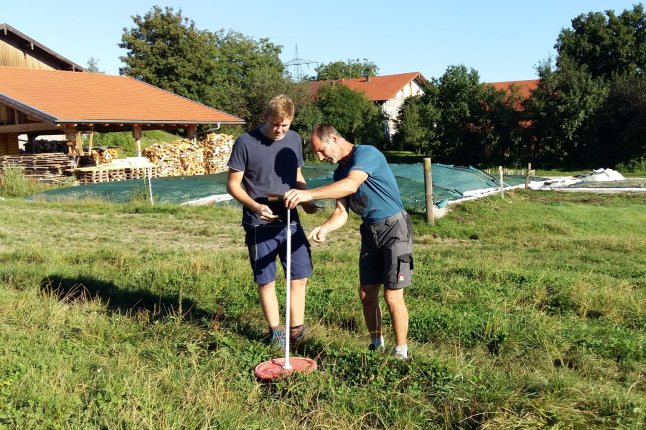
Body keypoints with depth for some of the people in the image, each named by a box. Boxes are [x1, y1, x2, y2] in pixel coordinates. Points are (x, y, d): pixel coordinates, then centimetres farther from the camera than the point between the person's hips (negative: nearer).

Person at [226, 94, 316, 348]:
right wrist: (255, 206, -22)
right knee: (266, 281, 6)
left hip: (290, 221, 4)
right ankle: (276, 332, 21)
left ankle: (296, 330, 22)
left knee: (300, 275, 7)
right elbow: (233, 184, -7)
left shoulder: (294, 140, 4)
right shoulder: (246, 143, -10)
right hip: (259, 225, -4)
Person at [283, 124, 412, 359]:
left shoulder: (366, 153, -17)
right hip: (370, 231, 8)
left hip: (394, 228, -8)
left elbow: (351, 185, -36)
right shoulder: (340, 172, 8)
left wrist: (309, 194, -46)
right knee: (366, 293, 8)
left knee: (392, 296, -6)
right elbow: (341, 212, 1)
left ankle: (401, 353, 9)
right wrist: (324, 228, -21)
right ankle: (376, 344, 25)